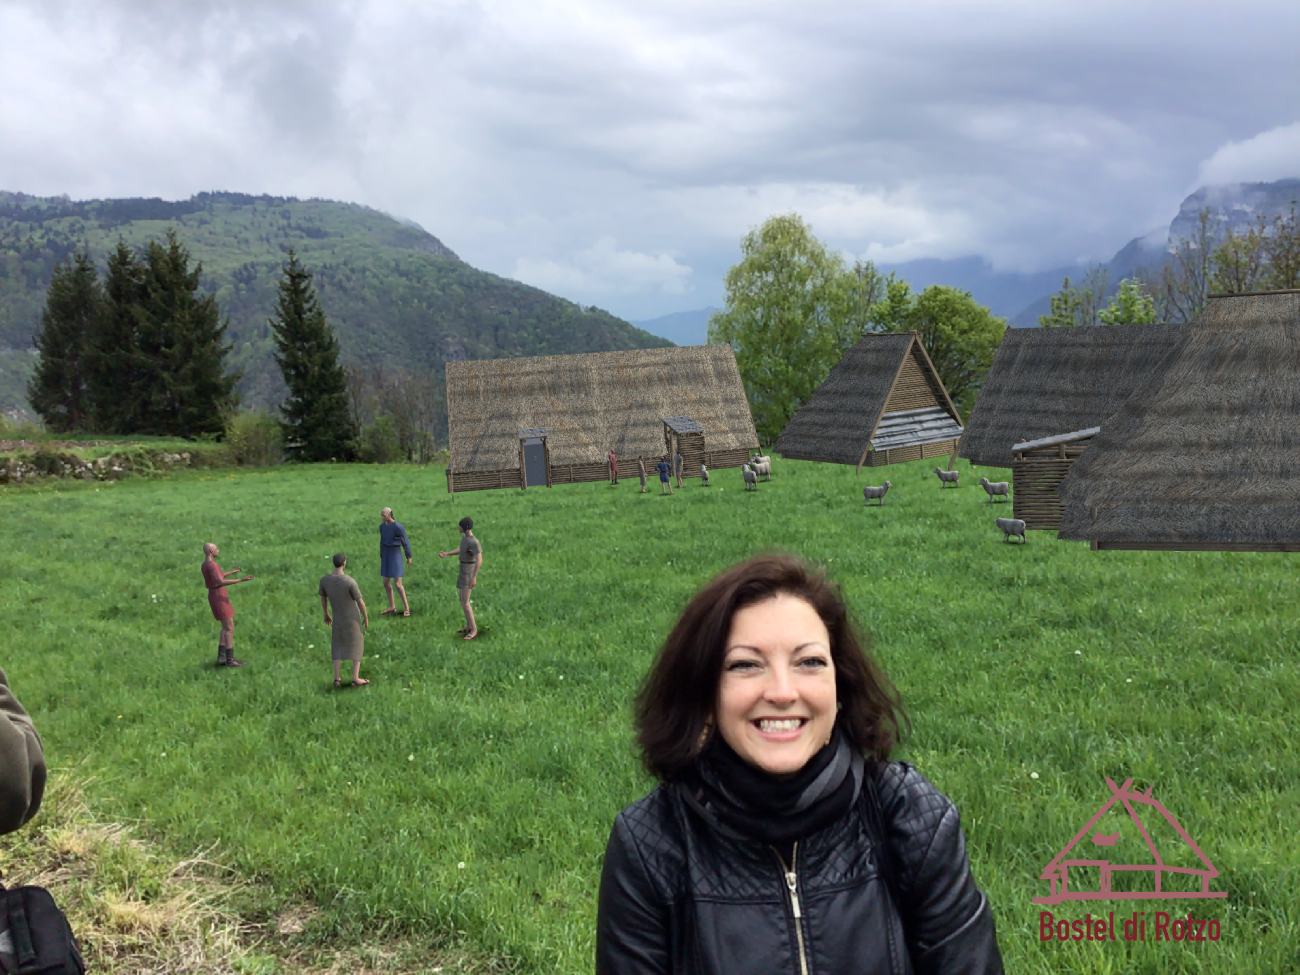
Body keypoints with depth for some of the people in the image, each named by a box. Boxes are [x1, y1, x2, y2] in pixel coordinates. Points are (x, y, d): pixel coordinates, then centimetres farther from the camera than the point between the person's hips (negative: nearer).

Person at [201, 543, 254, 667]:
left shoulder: (206, 564, 13)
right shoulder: (211, 564, -22)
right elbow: (221, 582, -31)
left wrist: (232, 571, 39)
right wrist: (241, 580, -32)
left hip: (216, 597, 10)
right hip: (219, 598, -10)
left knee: (226, 627, 15)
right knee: (230, 628, -6)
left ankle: (221, 657, 15)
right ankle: (230, 659, -5)